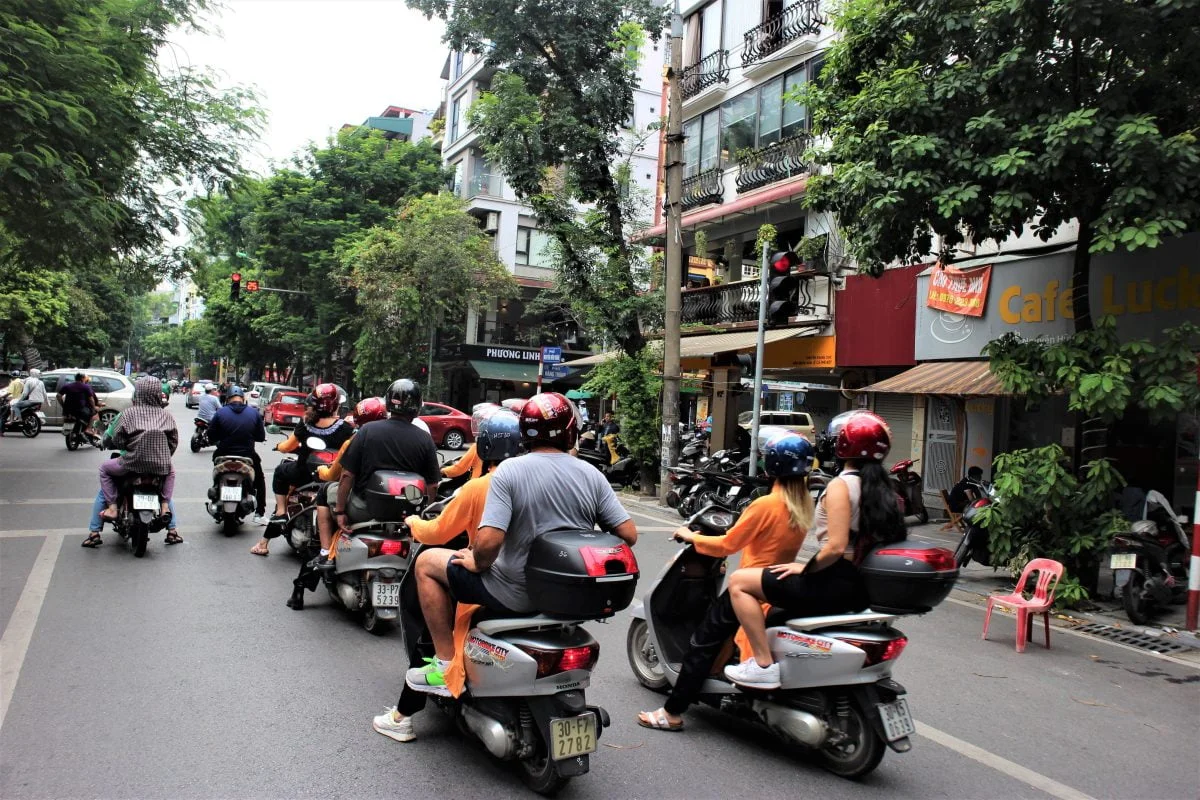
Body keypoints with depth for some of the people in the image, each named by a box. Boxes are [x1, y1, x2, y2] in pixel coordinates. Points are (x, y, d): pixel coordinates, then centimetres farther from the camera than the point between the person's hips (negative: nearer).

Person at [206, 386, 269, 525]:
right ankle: (260, 514, 17)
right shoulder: (254, 413, -3)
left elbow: (211, 437, -4)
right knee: (259, 479, 24)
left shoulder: (220, 412, -5)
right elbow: (261, 437, 0)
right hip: (247, 455, 0)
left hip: (224, 456, 0)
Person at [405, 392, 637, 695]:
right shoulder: (591, 475, -4)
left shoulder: (510, 470, -15)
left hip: (517, 593, -5)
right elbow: (628, 534, -4)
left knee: (427, 562, 12)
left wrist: (477, 563, -3)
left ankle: (445, 666, 12)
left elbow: (488, 541, -25)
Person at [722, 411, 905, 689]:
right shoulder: (882, 487, 9)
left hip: (837, 584, -9)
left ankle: (764, 665, -8)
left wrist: (805, 569, -8)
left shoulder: (841, 485, -14)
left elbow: (836, 547, -24)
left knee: (739, 582, -3)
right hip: (862, 587, 9)